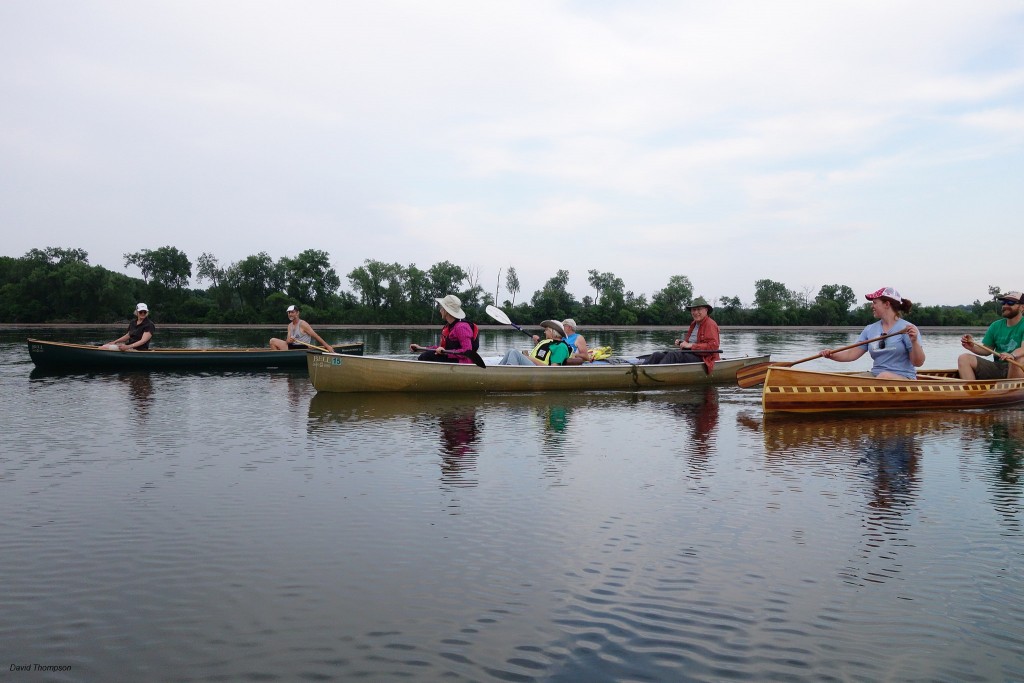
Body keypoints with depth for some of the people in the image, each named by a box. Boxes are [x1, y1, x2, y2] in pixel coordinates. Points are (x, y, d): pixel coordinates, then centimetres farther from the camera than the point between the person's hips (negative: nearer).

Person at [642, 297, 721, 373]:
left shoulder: (710, 324, -6)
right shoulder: (693, 324, 23)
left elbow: (713, 346, -18)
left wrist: (691, 346, -19)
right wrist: (681, 343, 9)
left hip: (702, 358, -9)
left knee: (672, 355, -33)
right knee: (657, 355, -9)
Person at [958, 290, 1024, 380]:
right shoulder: (996, 326, 12)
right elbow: (987, 350, 14)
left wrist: (1012, 355, -46)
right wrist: (972, 347, -8)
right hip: (997, 368, 6)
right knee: (964, 358, -11)